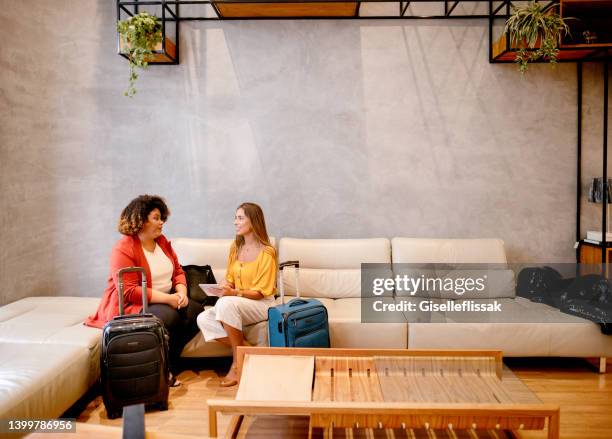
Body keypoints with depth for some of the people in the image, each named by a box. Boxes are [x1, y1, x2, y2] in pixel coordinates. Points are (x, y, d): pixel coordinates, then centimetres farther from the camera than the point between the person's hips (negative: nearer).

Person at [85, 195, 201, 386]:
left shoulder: (162, 241, 9)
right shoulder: (123, 249, -16)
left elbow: (178, 271, 12)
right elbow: (129, 291, -23)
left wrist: (181, 292, -10)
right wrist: (168, 298, -24)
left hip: (165, 299, 8)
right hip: (130, 305, -8)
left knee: (196, 311, -14)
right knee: (169, 318, -33)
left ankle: (168, 362, -4)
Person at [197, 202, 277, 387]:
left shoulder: (266, 252, -12)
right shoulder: (235, 247, 8)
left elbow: (261, 292, -14)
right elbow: (230, 278, 14)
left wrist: (235, 293, -28)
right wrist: (225, 285, -9)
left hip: (262, 305, -7)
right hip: (237, 304, 7)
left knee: (226, 303, -34)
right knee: (203, 319, -17)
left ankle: (238, 363, -18)